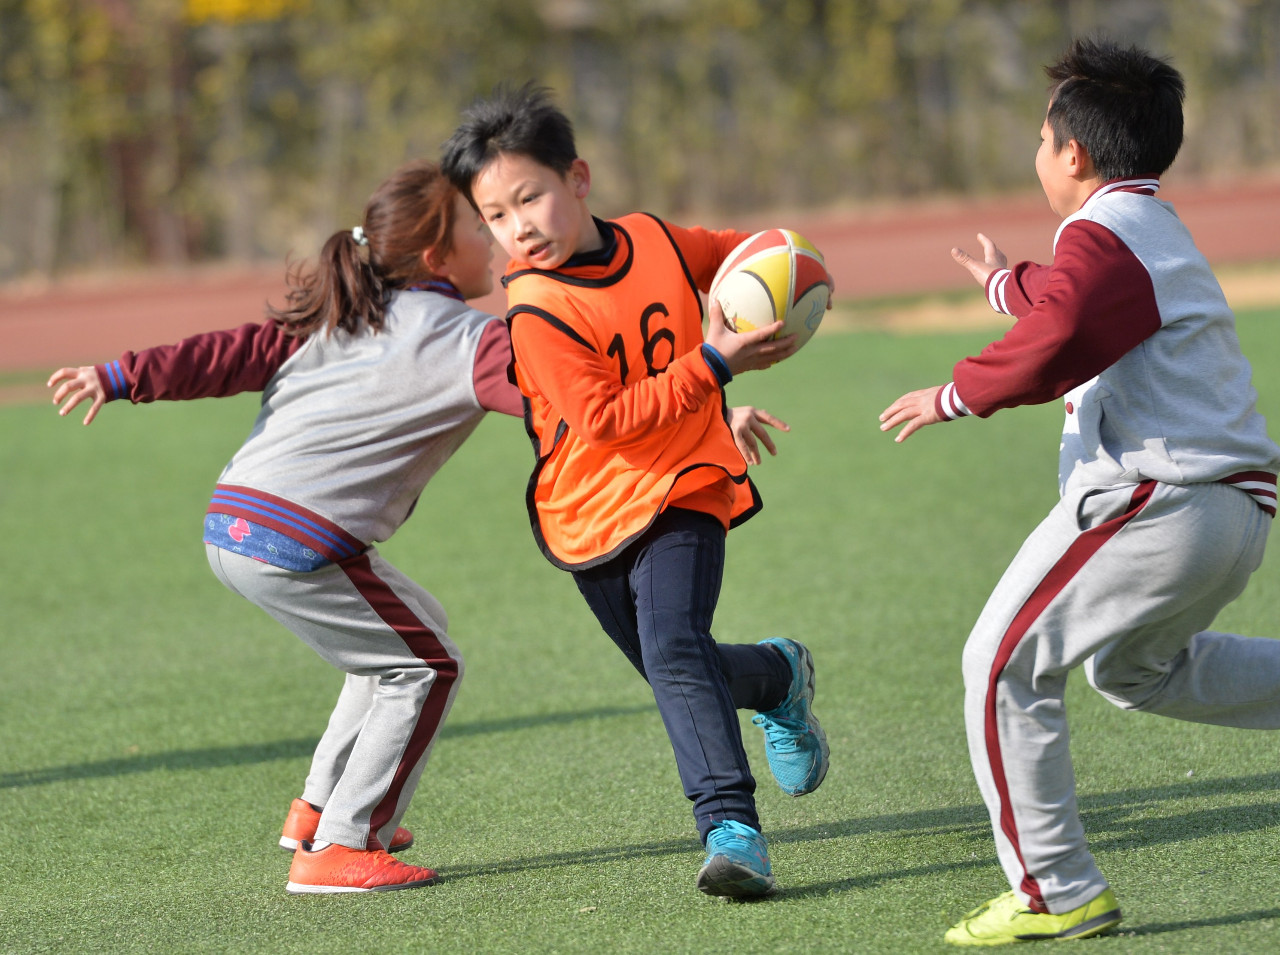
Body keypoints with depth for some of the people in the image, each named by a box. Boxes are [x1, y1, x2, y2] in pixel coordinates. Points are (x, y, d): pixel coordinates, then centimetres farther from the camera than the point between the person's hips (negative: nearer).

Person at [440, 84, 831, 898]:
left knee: (675, 646, -24)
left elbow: (747, 254, 17)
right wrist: (711, 363, -30)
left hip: (682, 491, -1)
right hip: (589, 511, 1)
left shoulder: (656, 241, -5)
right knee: (675, 670, 15)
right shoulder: (535, 311, -18)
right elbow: (604, 420, -26)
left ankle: (730, 823, -26)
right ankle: (779, 675, 45)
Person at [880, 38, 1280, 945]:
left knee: (1006, 666, -3)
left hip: (1154, 499, -10)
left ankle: (1057, 891, -4)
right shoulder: (1161, 231, 21)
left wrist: (957, 394, -14)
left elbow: (1053, 344, -29)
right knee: (1134, 667, 30)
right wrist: (1009, 283, 59)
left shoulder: (1101, 236, -10)